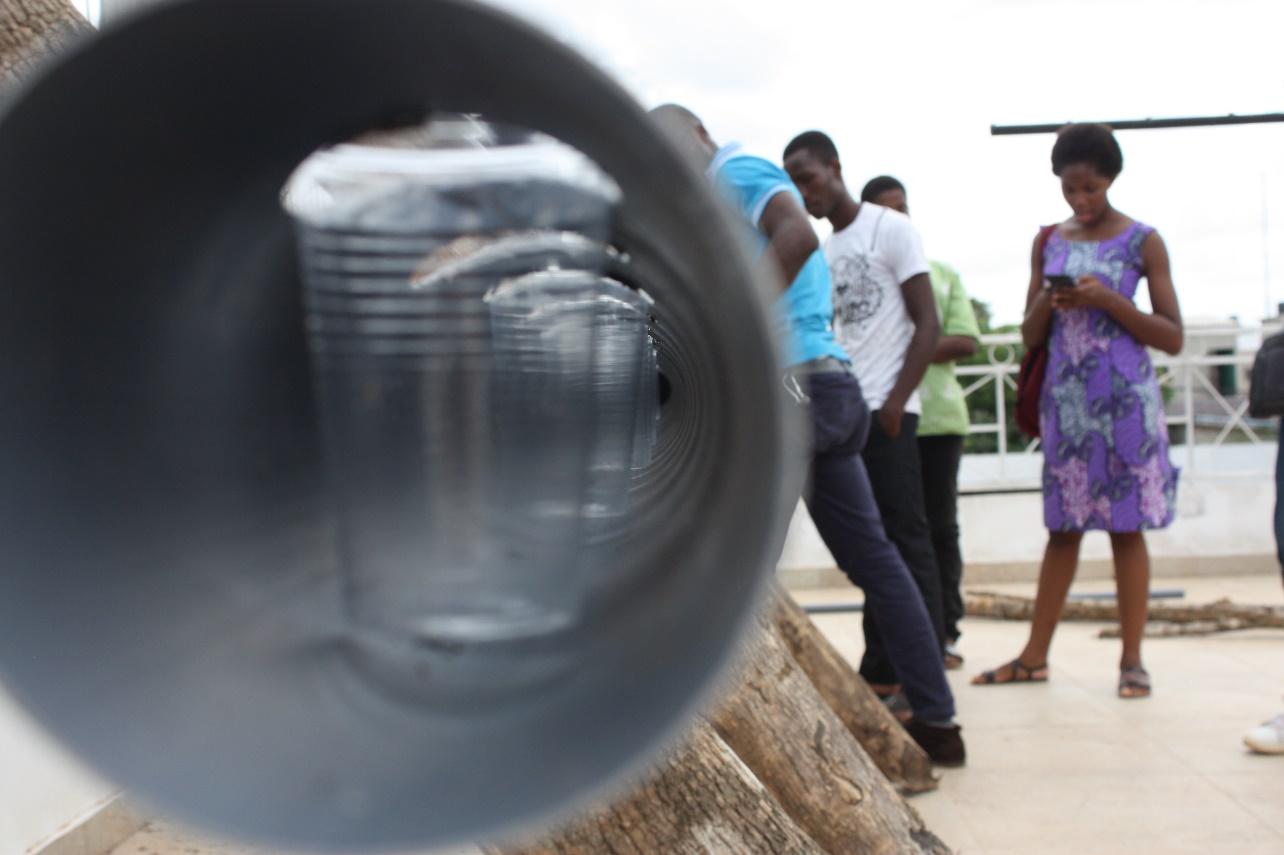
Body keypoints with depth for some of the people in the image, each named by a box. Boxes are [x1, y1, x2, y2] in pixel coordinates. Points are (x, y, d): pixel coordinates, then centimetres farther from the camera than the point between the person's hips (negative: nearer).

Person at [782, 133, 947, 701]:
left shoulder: (891, 230, -1)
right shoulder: (824, 251, 18)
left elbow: (928, 324, -7)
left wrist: (895, 403, -16)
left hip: (885, 412, -6)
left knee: (906, 543, -5)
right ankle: (881, 672, 12)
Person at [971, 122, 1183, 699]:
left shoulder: (1142, 241, 1)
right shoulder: (1049, 243, 11)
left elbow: (1173, 339, -3)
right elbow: (1030, 336, 12)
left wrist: (1107, 299, -15)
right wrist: (1047, 302, -9)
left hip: (1125, 396, -3)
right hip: (1064, 395, 3)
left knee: (1126, 526, -1)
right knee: (1063, 526, 7)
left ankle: (1132, 660, 6)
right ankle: (1034, 657, 11)